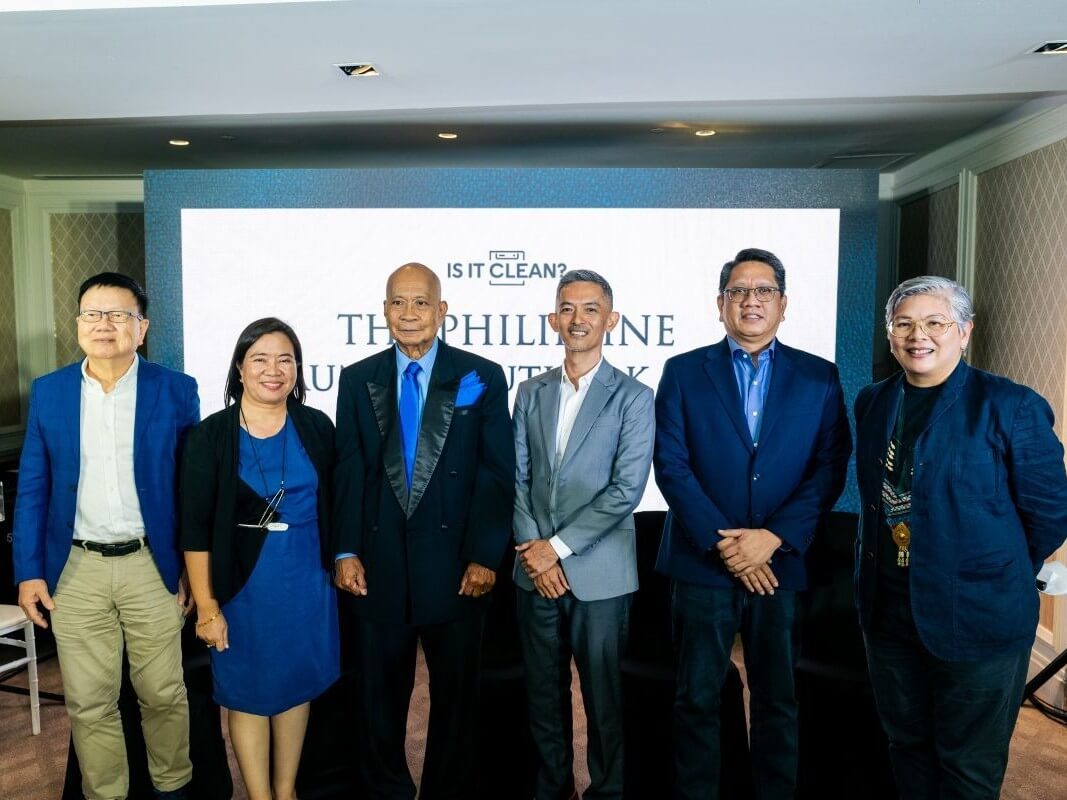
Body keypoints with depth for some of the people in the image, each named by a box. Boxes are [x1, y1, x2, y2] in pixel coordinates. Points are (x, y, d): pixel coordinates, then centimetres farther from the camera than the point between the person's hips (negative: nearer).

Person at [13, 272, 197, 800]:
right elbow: (33, 490, 6)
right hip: (76, 569, 2)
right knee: (88, 704, 11)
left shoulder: (175, 390, -4)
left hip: (152, 565, -1)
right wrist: (29, 571, 1)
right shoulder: (47, 392, 3)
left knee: (163, 694, 11)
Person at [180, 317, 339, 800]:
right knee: (248, 693, 11)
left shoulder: (317, 427, -2)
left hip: (307, 581, 3)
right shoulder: (210, 436, -10)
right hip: (243, 585, -2)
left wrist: (339, 565, 7)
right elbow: (195, 530, -9)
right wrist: (207, 606, -10)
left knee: (296, 686, 16)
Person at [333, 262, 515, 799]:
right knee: (381, 692, 15)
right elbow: (348, 471, 4)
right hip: (379, 564, 2)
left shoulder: (483, 377, -2)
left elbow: (498, 473, -5)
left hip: (454, 564, -1)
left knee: (456, 692, 14)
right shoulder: (357, 379, 5)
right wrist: (346, 551, -3)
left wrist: (485, 556, -10)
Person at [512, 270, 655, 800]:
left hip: (599, 573, -3)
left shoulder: (633, 397, -6)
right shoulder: (531, 392, 7)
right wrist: (532, 549, -7)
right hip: (536, 570, 4)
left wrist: (558, 547, -14)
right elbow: (517, 477, 5)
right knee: (543, 690, 15)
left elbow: (626, 490, -13)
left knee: (602, 694, 10)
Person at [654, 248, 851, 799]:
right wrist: (723, 543, -12)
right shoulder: (684, 372, 2)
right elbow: (671, 465, -5)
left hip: (781, 563, 1)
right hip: (703, 562, -1)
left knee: (777, 699, 14)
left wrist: (774, 537, -12)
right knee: (697, 699, 9)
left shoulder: (819, 377, 5)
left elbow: (831, 468, -1)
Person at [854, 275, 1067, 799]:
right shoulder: (872, 403, 5)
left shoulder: (1012, 407, -11)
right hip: (888, 611, 5)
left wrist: (999, 576, 3)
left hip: (976, 618, -4)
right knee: (907, 745, 20)